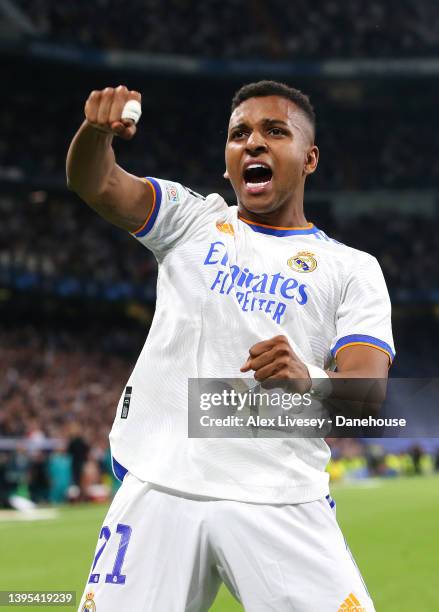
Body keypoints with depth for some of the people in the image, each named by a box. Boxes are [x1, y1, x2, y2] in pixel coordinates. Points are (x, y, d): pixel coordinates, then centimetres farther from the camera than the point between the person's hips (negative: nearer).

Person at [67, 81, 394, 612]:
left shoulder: (353, 269, 7)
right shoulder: (192, 221, 12)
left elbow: (367, 392, -6)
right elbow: (95, 184, -3)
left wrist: (308, 382, -29)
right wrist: (98, 129, -26)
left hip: (281, 505, -1)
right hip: (158, 489, 1)